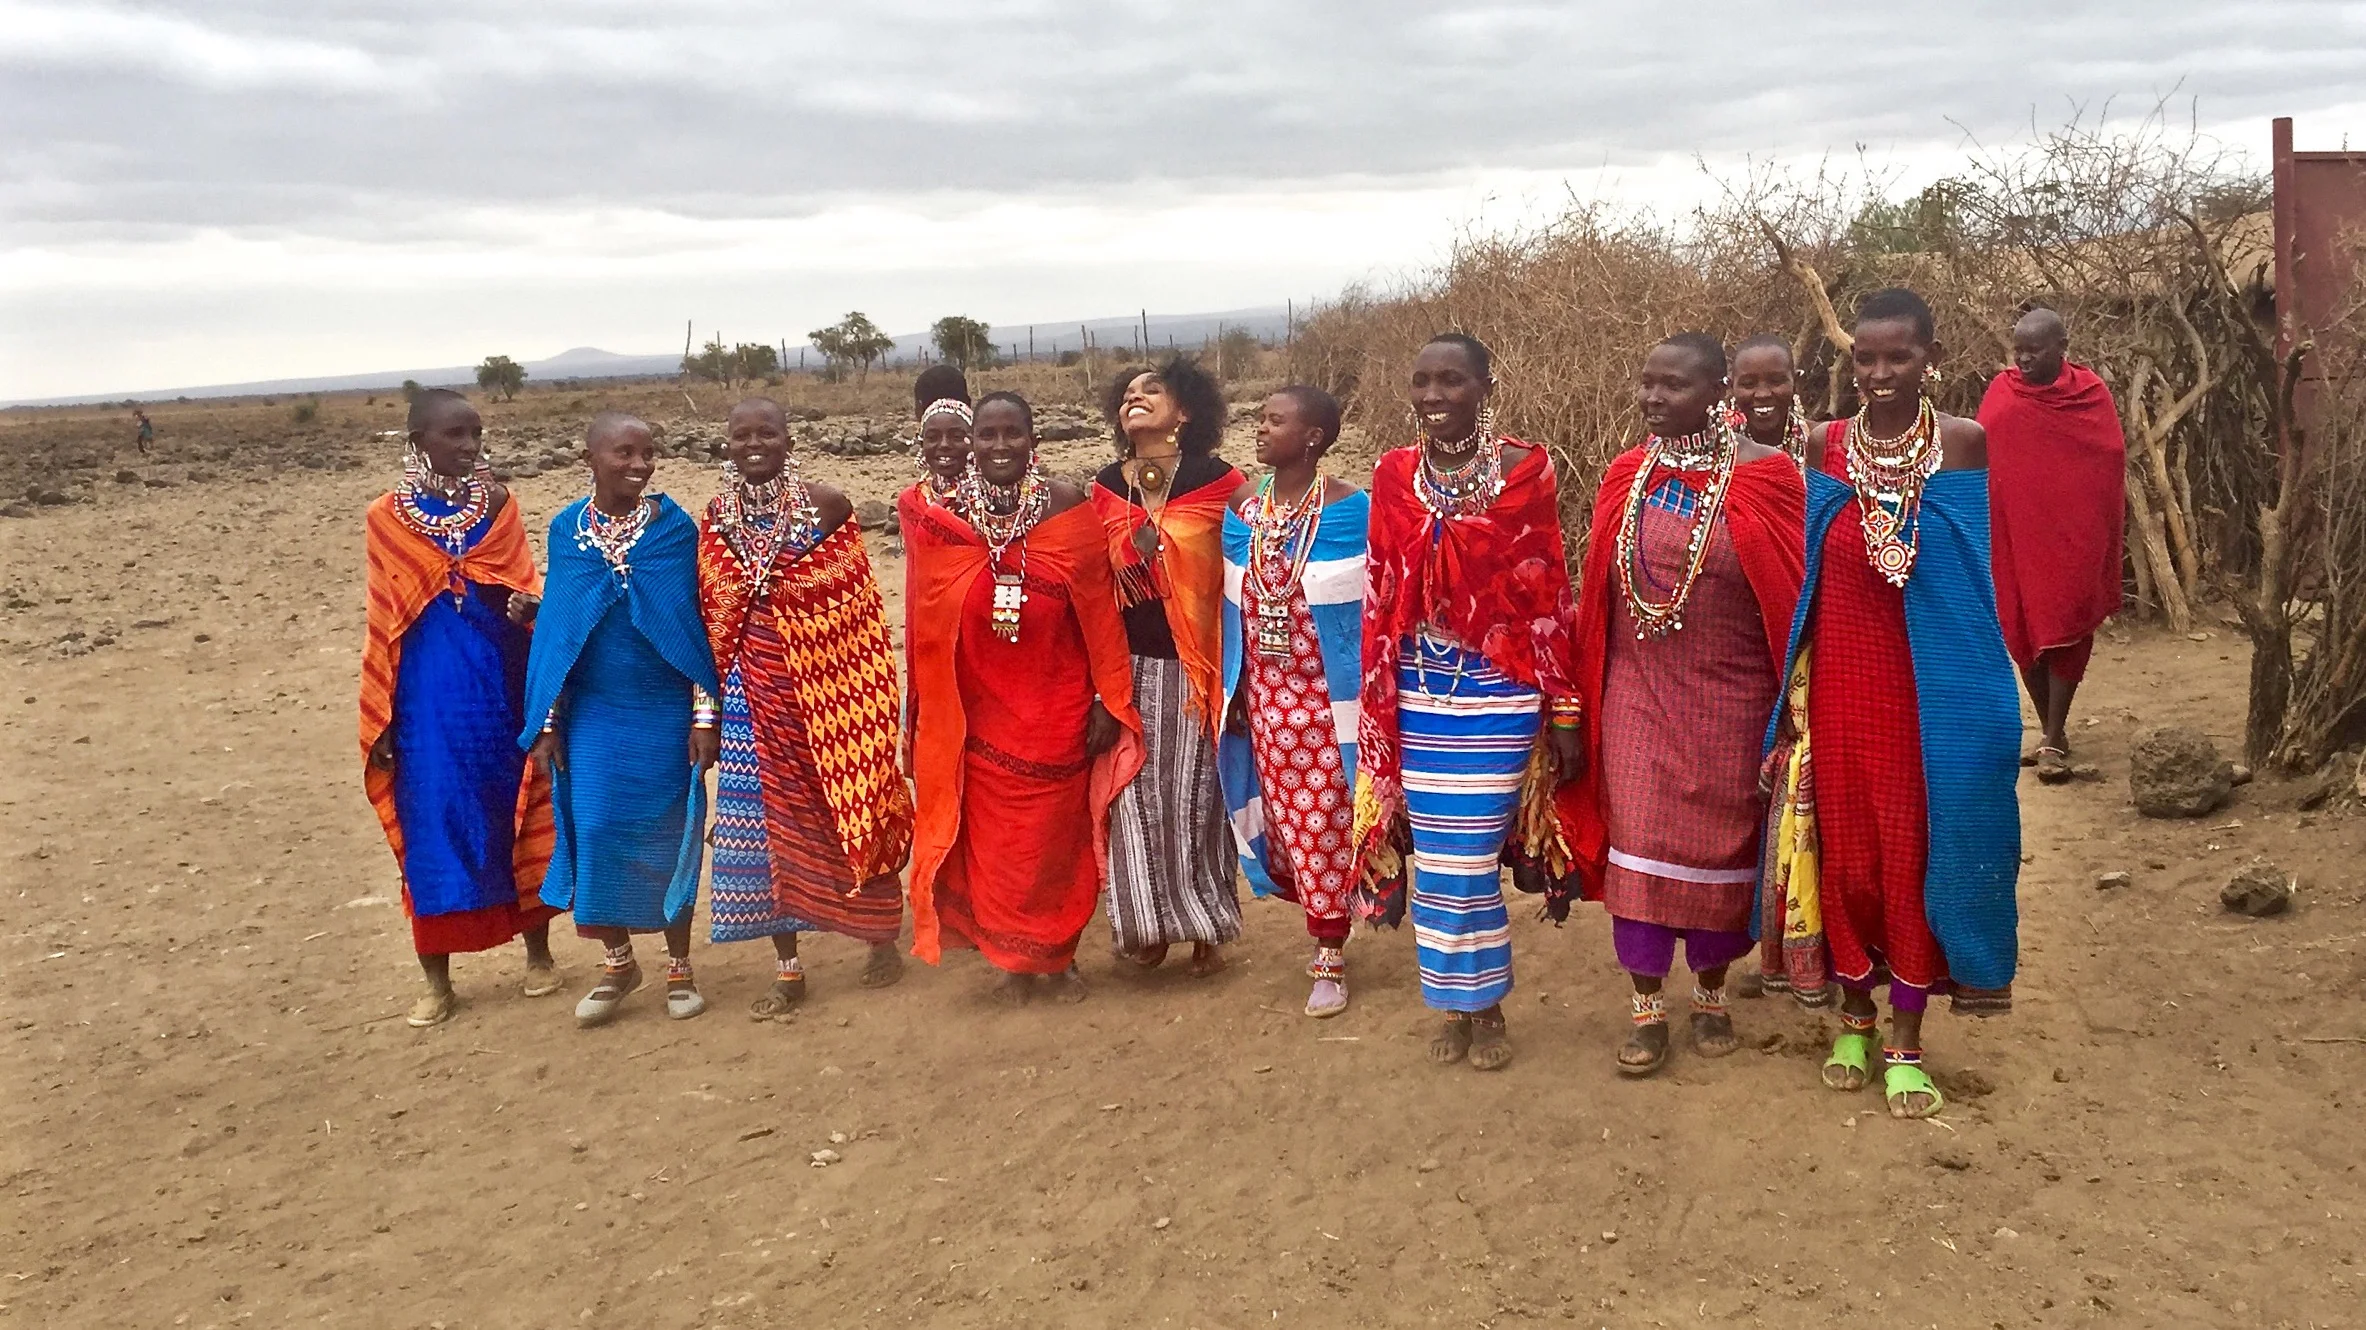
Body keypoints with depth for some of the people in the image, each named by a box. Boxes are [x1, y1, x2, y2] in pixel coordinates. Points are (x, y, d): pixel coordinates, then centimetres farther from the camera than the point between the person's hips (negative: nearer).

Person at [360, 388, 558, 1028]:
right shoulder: (386, 518, 0)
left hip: (502, 687, 1)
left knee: (516, 813, 8)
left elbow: (524, 588, 2)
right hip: (430, 697, -1)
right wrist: (381, 720, 2)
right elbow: (384, 624, 3)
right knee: (433, 825, 3)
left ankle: (538, 951, 25)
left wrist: (528, 605, -24)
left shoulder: (498, 504, 3)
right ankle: (437, 980, 14)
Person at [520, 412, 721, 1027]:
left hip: (665, 712, -1)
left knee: (668, 836, 5)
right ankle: (617, 961, 22)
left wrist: (705, 714, -7)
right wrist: (547, 721, 3)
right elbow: (555, 630, 5)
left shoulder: (675, 527, -5)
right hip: (593, 715, 2)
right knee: (596, 832, 1)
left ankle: (679, 964, 21)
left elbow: (696, 623, -3)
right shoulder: (566, 530, 1)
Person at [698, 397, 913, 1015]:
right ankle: (787, 967, 17)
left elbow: (860, 611, -4)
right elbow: (710, 615, 9)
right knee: (765, 820, 5)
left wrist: (867, 695, -6)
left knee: (848, 808, 7)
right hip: (755, 696, 3)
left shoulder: (826, 505, -6)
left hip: (826, 687, -3)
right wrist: (715, 695, 7)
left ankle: (881, 934, 29)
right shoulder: (715, 518, 3)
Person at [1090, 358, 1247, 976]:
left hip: (1195, 666, -3)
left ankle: (1206, 925, 18)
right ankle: (1147, 922, 19)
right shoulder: (1106, 487, 6)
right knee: (1137, 793, 5)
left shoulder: (1217, 482, -6)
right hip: (1129, 666, 3)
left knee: (1194, 796, 3)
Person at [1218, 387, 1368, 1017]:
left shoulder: (1349, 511, -11)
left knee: (1326, 821, 2)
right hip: (1265, 696, 5)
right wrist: (1233, 688, 8)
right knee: (1285, 818, 11)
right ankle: (1326, 931, 30)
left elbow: (1370, 607, -8)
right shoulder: (1244, 509, 5)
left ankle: (1330, 958, 14)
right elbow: (1234, 606, 10)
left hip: (1326, 697, -5)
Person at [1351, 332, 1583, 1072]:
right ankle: (1458, 1003, 26)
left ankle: (1484, 1005, 22)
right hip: (1419, 695, 3)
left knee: (1467, 857, 1)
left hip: (1498, 694, -3)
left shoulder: (1523, 470, -6)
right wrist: (1378, 710, 5)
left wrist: (1564, 710, -5)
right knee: (1436, 857, 8)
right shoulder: (1394, 476, 3)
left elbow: (1551, 595, -5)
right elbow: (1380, 597, 6)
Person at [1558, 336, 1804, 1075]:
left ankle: (1711, 996, 31)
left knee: (1719, 843, 11)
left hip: (1728, 702, -2)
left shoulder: (1765, 476, -9)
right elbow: (1598, 592, 7)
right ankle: (1649, 1008, 19)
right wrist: (1589, 694, 6)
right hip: (1639, 698, 3)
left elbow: (1792, 594, -7)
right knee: (1639, 844, 4)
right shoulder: (1626, 476, 3)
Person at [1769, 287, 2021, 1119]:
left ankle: (1905, 1042, 20)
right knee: (1842, 849, 9)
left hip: (1931, 689, -1)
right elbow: (1811, 573, 3)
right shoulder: (1825, 447, 0)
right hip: (1840, 684, 2)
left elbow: (1966, 578, 3)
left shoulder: (1965, 444, -4)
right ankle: (1855, 1016, 30)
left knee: (1918, 852, 5)